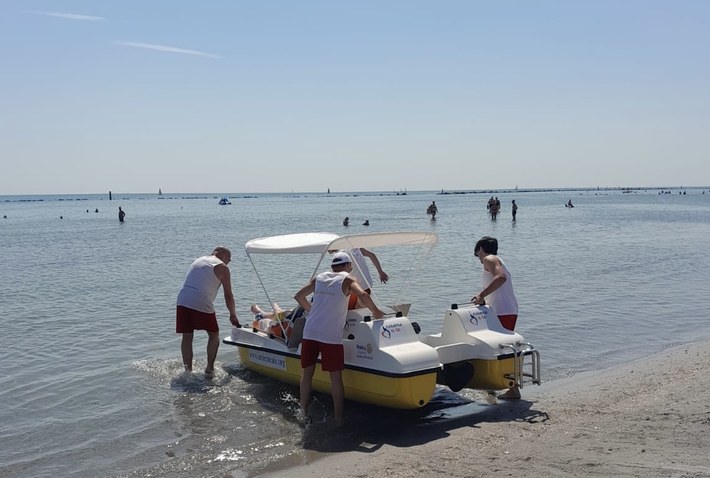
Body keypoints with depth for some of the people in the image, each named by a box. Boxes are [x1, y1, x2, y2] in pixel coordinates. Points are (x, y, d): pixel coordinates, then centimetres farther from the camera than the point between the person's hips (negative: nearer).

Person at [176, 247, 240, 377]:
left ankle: (188, 370, 9)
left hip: (183, 301, 5)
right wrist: (233, 315, 18)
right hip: (202, 304, -5)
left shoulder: (197, 260, 26)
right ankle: (209, 368, 10)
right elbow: (228, 295, 6)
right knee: (214, 335, 13)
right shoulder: (222, 267, 6)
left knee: (187, 337, 11)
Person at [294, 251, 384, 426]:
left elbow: (298, 296, 23)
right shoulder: (348, 279, 2)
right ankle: (338, 418, 7)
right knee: (335, 377, 4)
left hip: (309, 332, 4)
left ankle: (303, 413, 22)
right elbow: (363, 295, -16)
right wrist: (376, 311, -3)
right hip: (331, 336, -4)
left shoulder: (319, 278, 16)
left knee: (306, 374, 14)